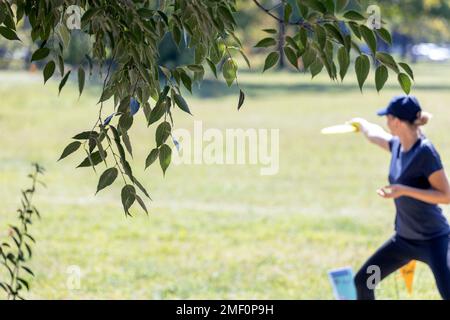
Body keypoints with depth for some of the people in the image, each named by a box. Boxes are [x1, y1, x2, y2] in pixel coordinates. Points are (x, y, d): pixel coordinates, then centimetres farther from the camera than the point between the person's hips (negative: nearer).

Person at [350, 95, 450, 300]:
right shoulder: (398, 145, 1)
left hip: (433, 240, -9)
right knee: (362, 282, 14)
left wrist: (404, 190, -29)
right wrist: (360, 123, 45)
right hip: (404, 238, 9)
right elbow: (375, 135, 25)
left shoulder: (425, 152, -22)